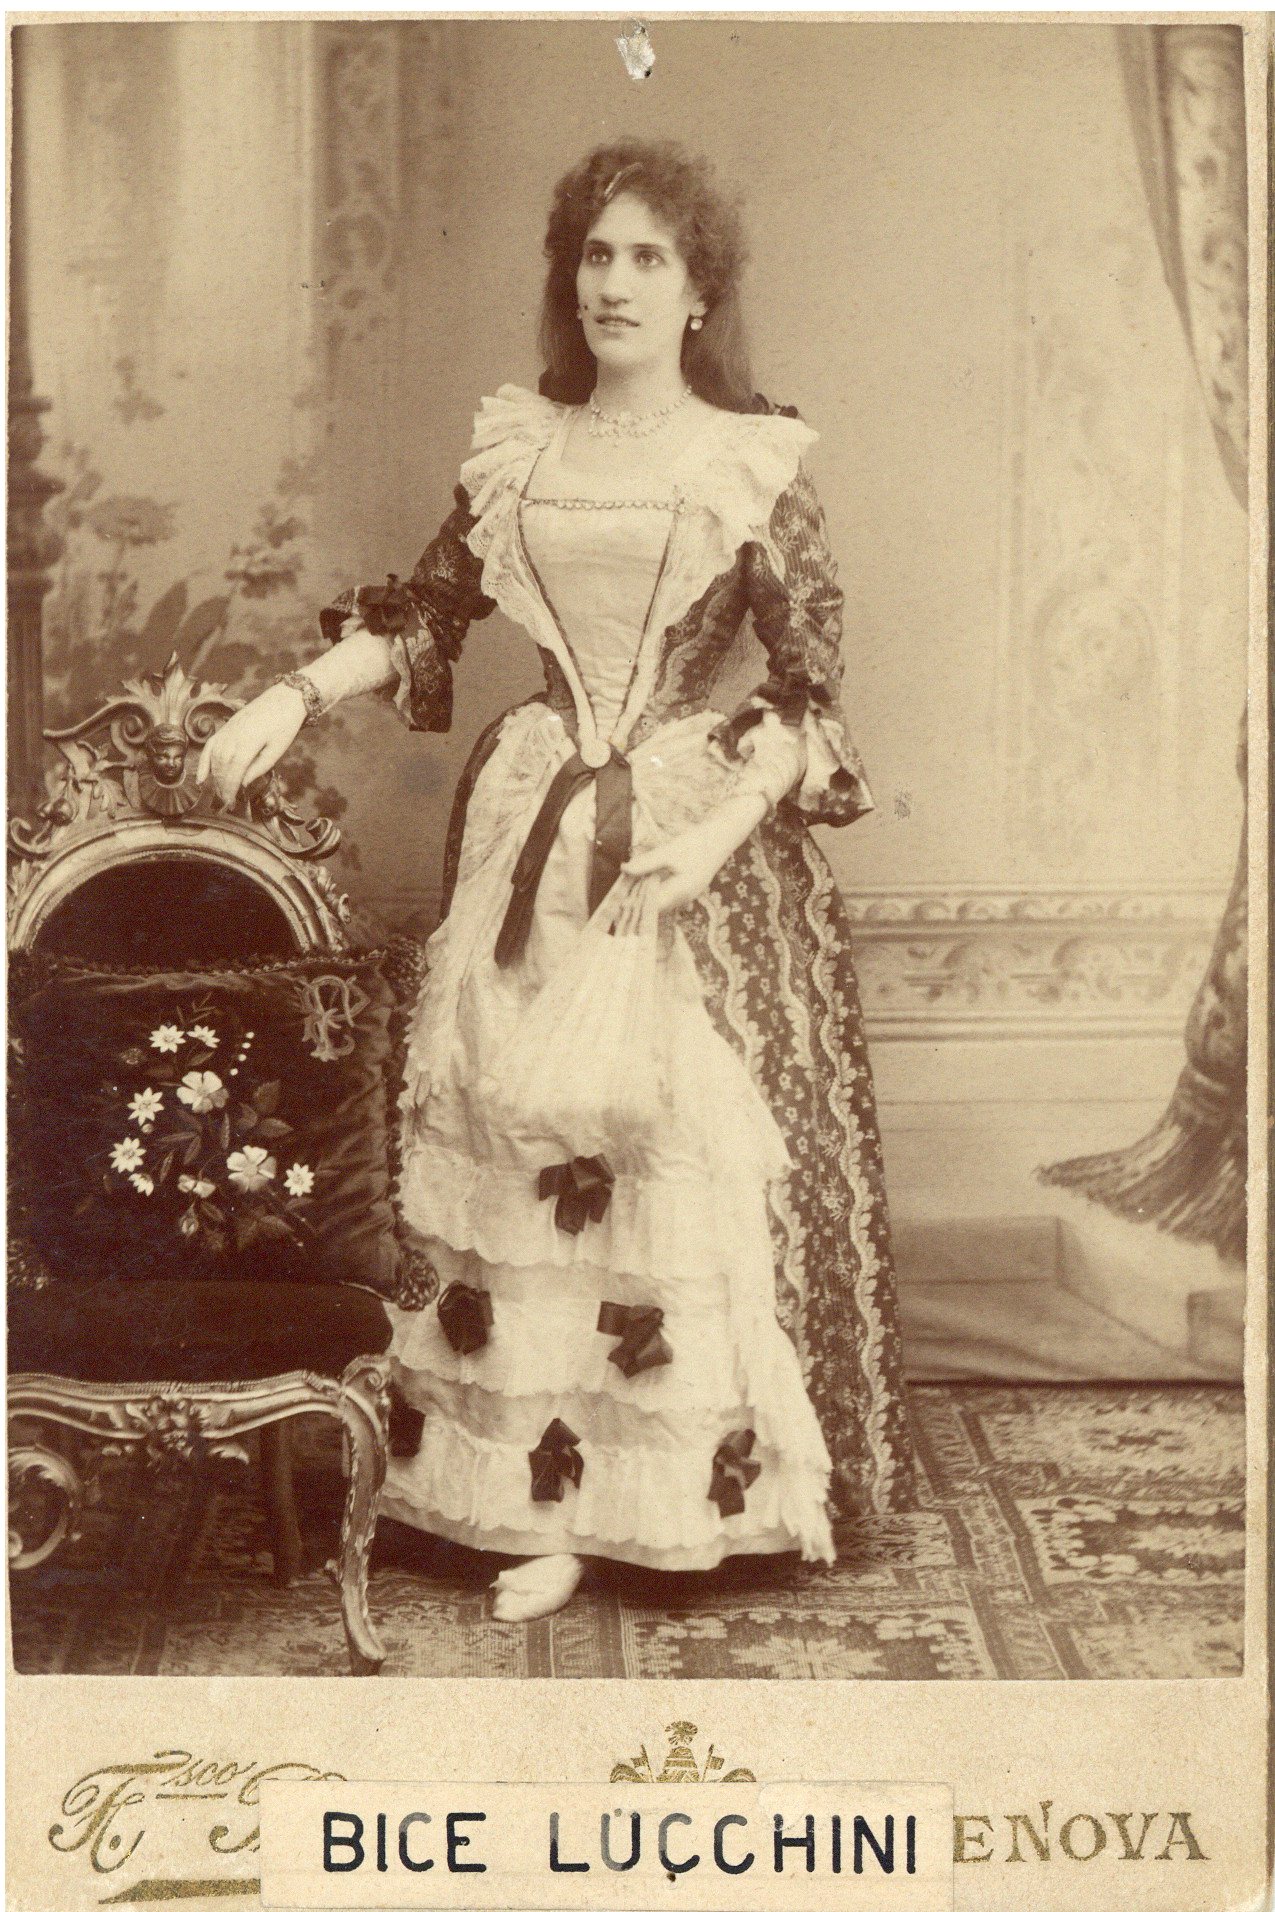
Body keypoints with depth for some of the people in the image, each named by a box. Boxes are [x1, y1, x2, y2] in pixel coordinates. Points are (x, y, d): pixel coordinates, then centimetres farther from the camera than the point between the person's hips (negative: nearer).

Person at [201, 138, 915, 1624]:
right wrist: (298, 695, 2)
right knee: (519, 1136, 1)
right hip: (534, 826, 3)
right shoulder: (517, 446, 9)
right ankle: (554, 1500, 11)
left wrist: (721, 821, -15)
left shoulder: (754, 460, -1)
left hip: (698, 833, -3)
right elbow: (428, 610, 15)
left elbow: (810, 684, -3)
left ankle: (702, 1480, 13)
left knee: (689, 1143, -3)